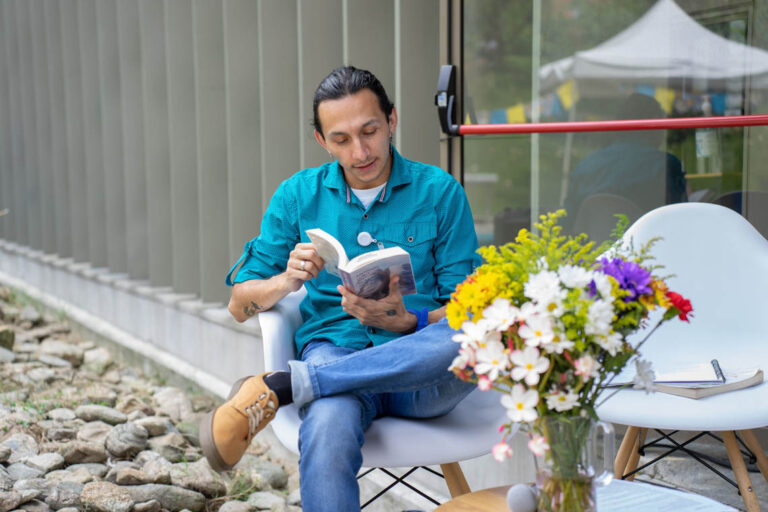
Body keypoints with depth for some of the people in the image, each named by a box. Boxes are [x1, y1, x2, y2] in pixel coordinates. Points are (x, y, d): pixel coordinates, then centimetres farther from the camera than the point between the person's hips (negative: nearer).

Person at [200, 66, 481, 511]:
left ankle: (278, 388, -31)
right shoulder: (298, 195, 11)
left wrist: (405, 321, -17)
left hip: (421, 376, 1)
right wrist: (287, 281, -11)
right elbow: (240, 304, 11)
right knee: (328, 430, -38)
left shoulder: (439, 192, 6)